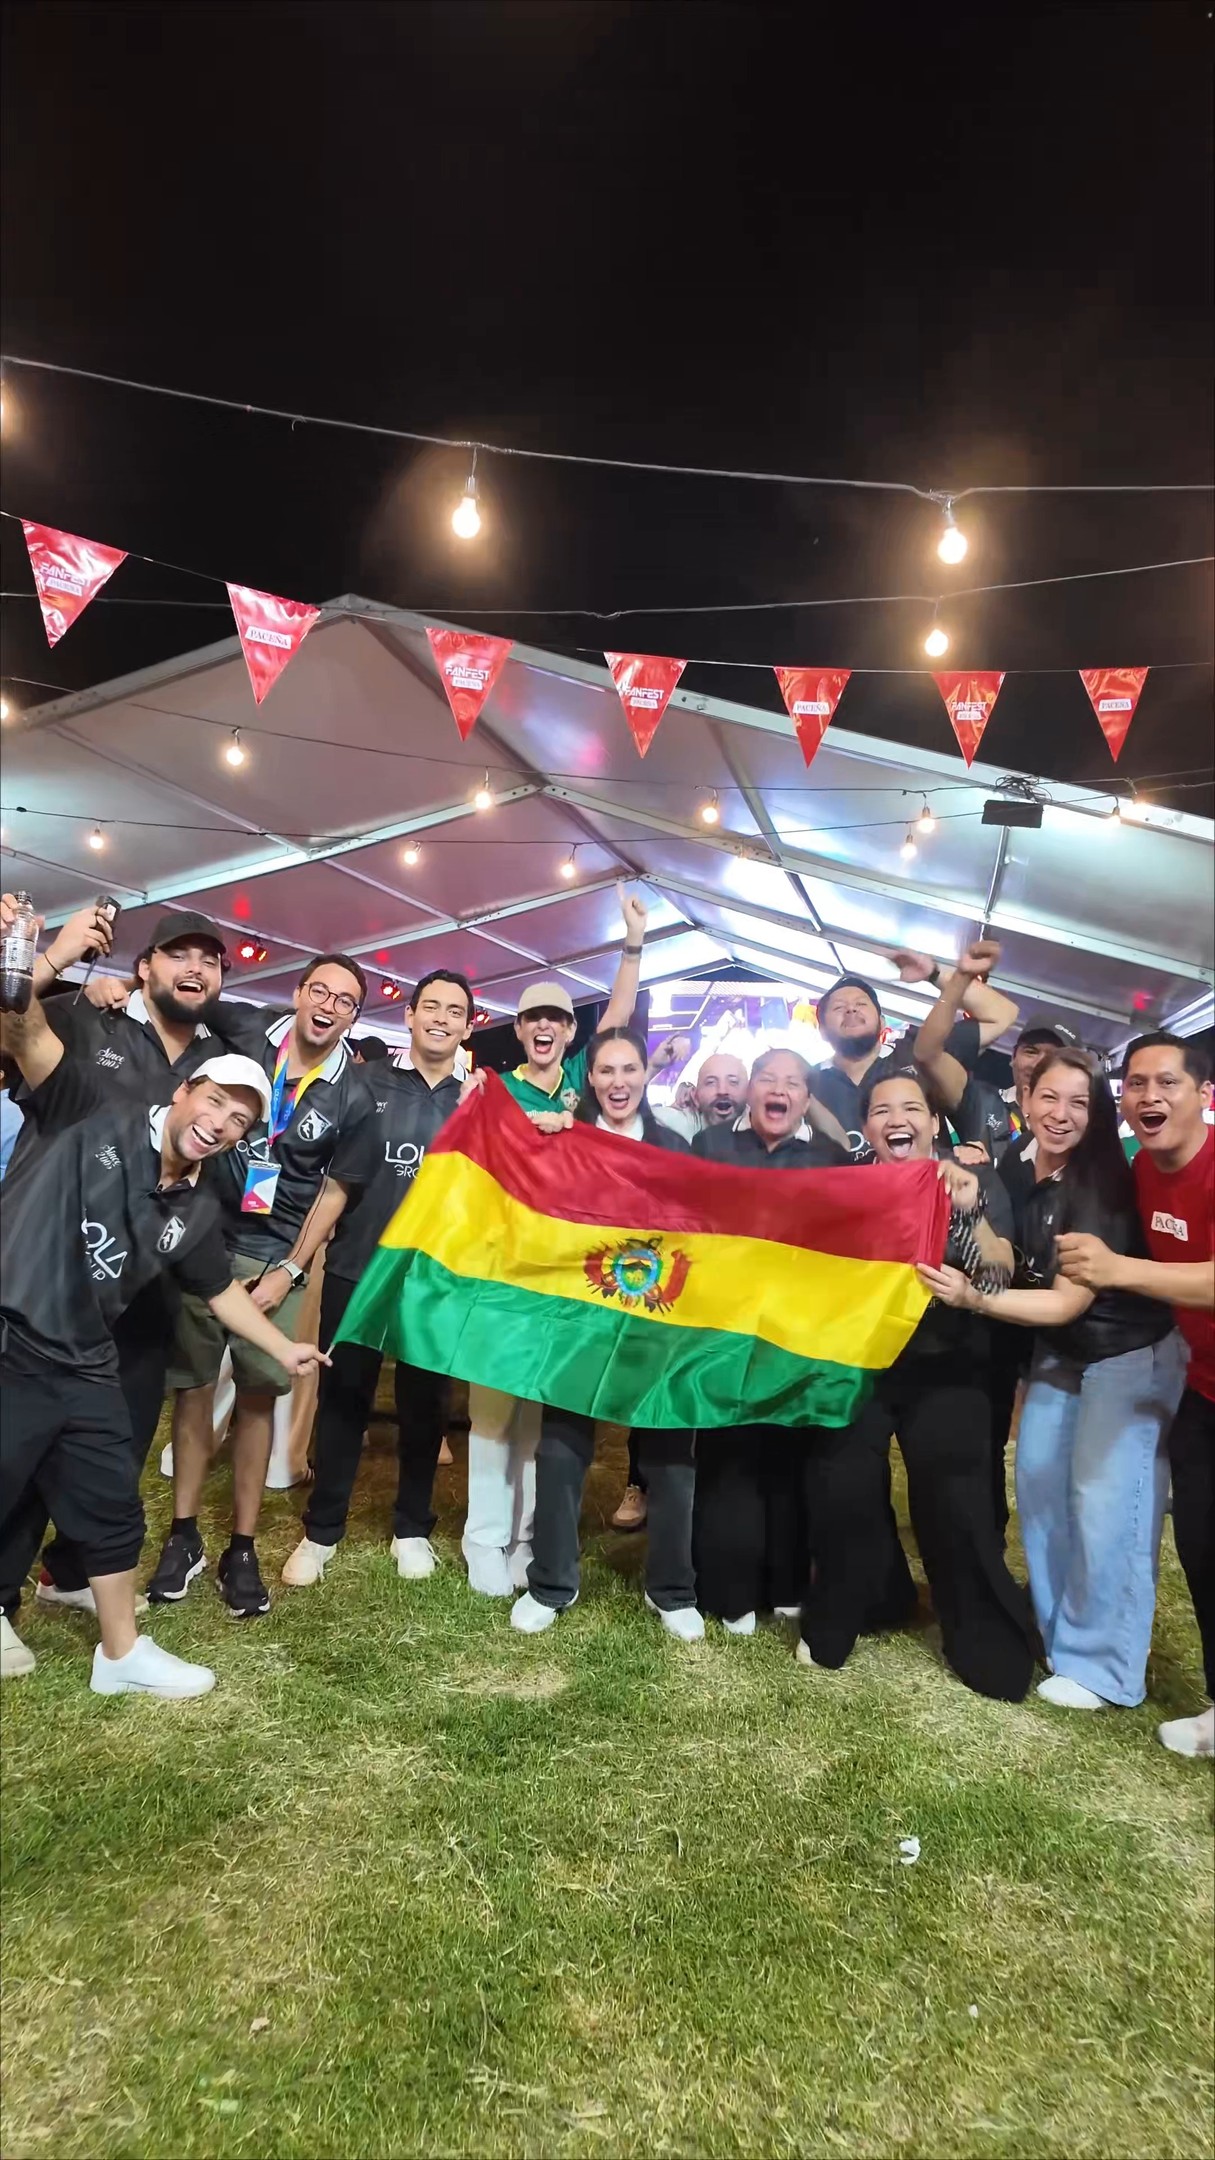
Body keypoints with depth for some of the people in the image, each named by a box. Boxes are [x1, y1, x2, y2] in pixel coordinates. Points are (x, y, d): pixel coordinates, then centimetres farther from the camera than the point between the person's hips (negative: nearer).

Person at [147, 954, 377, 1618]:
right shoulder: (243, 1030, -3)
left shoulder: (352, 1097, -5)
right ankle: (184, 1534, 20)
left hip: (275, 1258, -1)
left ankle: (241, 1549, 15)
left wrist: (291, 1270, -6)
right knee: (193, 1386, 6)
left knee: (257, 1396, 4)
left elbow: (335, 1190, 0)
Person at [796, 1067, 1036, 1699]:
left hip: (946, 1370, -1)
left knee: (954, 1504, -8)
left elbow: (1000, 1278, -11)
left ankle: (990, 1645, 17)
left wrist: (970, 1212, -27)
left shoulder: (977, 1181, -1)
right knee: (840, 1490, -9)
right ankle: (843, 1613, 20)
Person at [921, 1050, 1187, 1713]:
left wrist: (973, 1299, -32)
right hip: (1057, 1355, 7)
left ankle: (1101, 1664, 13)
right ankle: (1054, 1632, 29)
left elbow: (1069, 1302, -25)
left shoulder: (1100, 1185, -25)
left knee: (1102, 1503, -4)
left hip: (1128, 1358, -7)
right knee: (1040, 1486, 10)